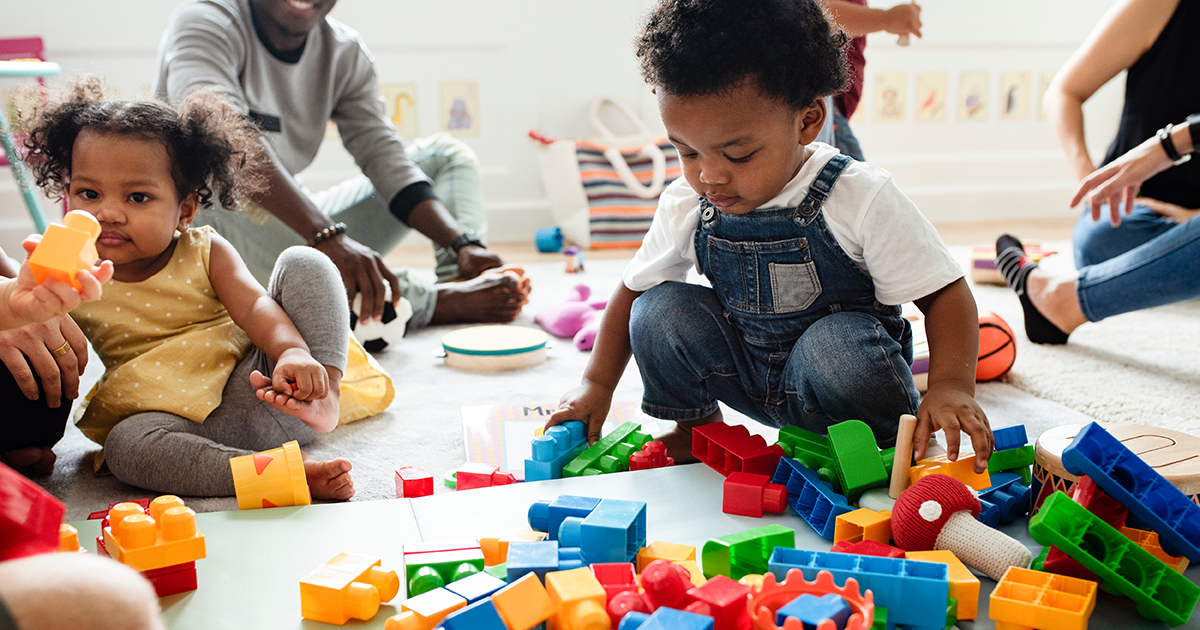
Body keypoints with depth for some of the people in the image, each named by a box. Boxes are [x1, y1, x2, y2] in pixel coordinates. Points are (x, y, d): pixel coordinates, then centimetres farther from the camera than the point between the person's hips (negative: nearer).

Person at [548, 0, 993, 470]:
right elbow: (634, 287, 5)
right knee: (658, 310, -18)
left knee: (839, 344, -37)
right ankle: (696, 426, 8)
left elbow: (945, 292, -19)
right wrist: (597, 383, 0)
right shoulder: (685, 205, -9)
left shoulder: (860, 198, -22)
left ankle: (883, 447, -6)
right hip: (745, 372, 4)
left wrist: (951, 385, -35)